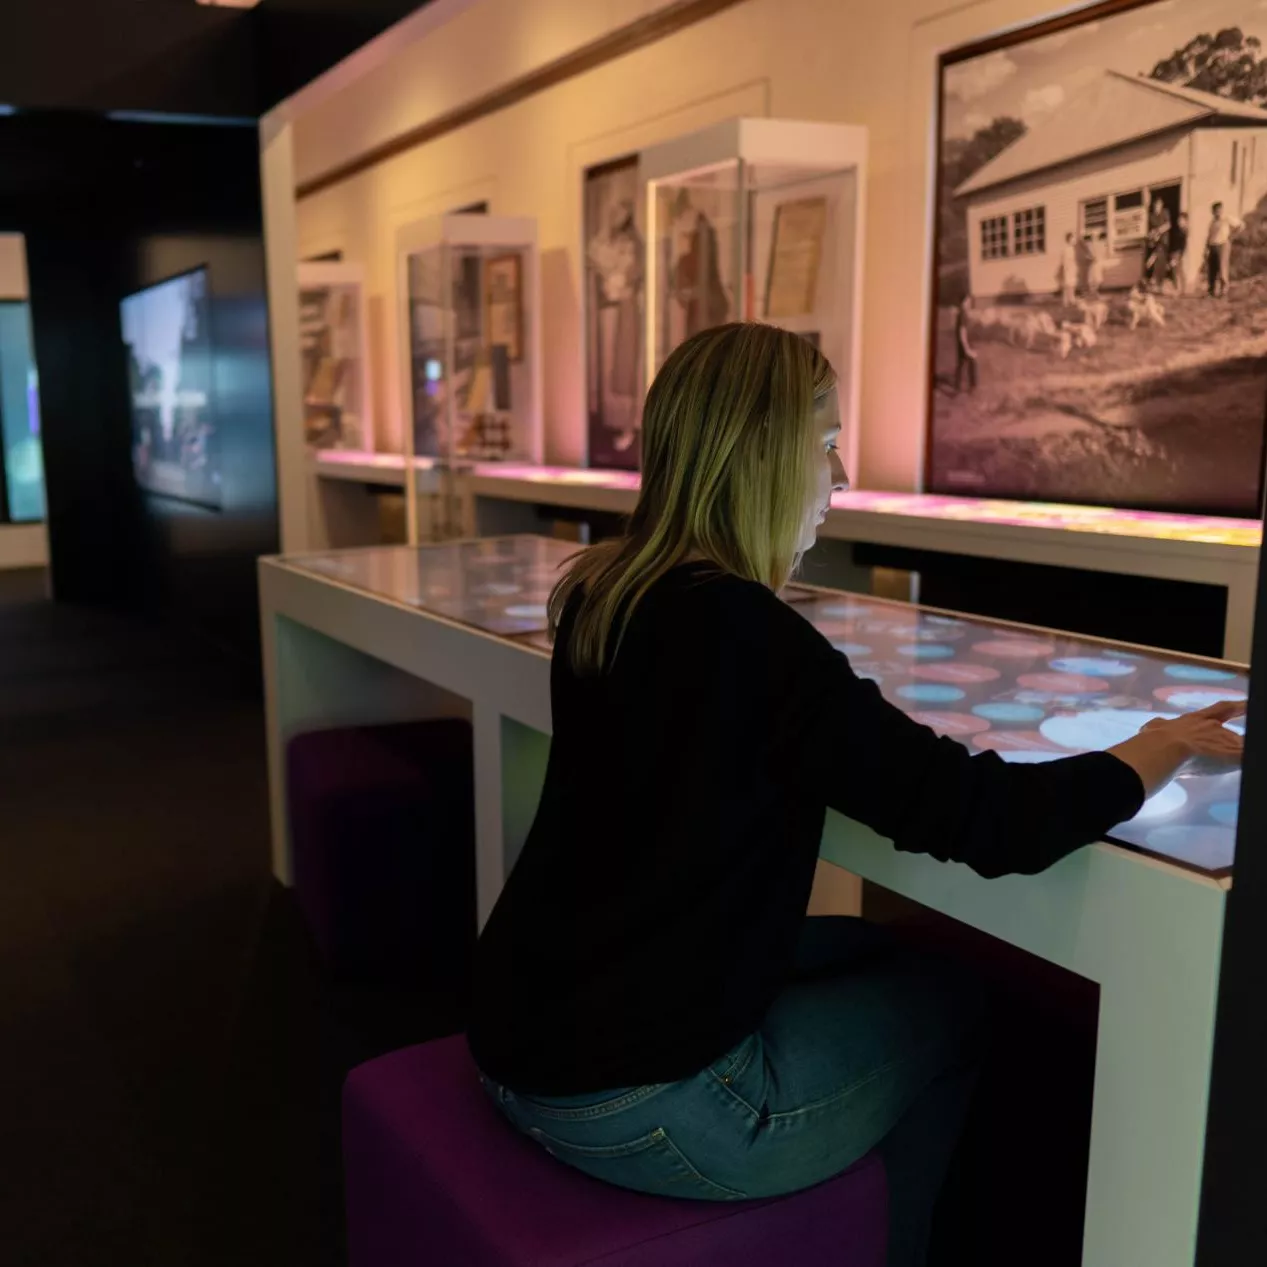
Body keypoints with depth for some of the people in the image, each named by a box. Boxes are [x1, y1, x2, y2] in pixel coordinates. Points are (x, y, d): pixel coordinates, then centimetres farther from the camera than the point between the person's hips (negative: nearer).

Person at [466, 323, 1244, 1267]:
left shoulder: (599, 598, 1)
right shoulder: (740, 631, -24)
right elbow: (987, 821, -21)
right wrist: (1163, 750, -6)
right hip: (628, 1103, -8)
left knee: (873, 950, 23)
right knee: (946, 1006, 14)